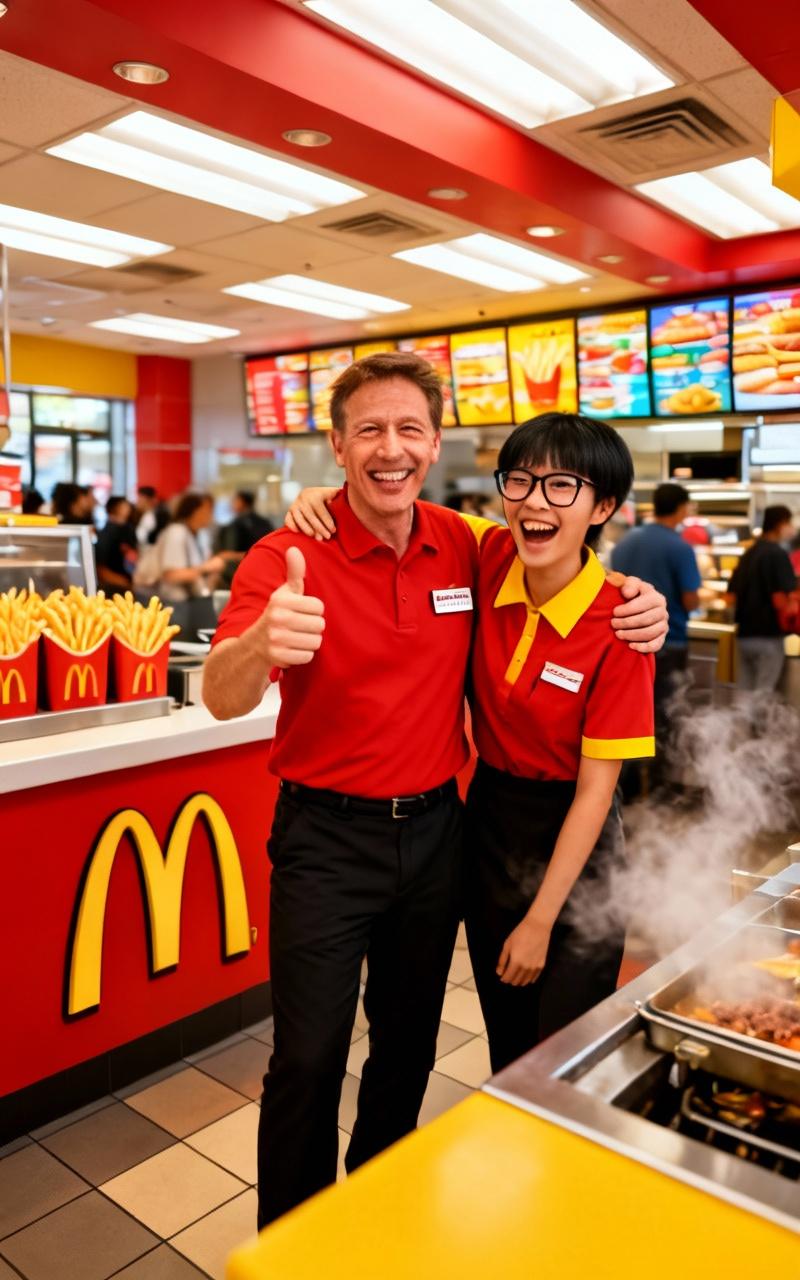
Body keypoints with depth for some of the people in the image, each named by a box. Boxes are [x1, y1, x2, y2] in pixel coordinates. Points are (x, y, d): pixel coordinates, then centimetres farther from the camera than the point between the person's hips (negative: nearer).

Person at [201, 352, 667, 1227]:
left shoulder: (468, 548, -3)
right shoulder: (288, 558, -15)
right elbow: (222, 701, -26)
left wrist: (633, 607, -8)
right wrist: (261, 644, -51)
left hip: (433, 829, 4)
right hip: (327, 835, -4)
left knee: (409, 1042, 21)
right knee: (308, 1058, 3)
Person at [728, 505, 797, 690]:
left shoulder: (747, 554, 13)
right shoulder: (778, 554, -11)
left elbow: (731, 596, 14)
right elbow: (781, 598, -19)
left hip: (744, 634, 7)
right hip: (768, 635, -7)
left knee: (744, 690, 11)